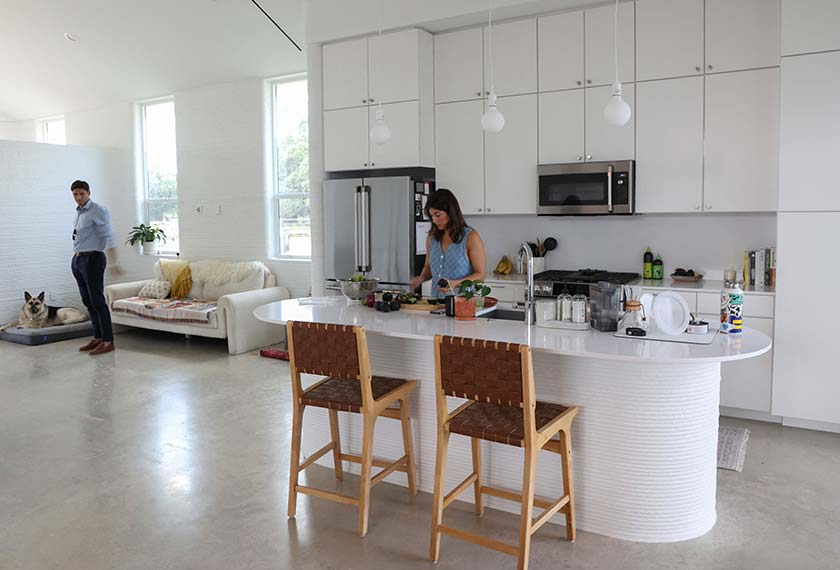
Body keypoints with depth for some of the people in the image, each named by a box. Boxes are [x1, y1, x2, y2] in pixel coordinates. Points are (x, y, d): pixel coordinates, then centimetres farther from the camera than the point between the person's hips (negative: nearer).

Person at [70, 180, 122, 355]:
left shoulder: (98, 211, -11)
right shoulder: (79, 212, 15)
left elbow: (109, 237, -15)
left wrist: (114, 262, -21)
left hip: (92, 259, -8)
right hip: (77, 260, 8)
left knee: (97, 301, -9)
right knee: (88, 301, 11)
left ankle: (108, 341, -5)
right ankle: (98, 338, 19)